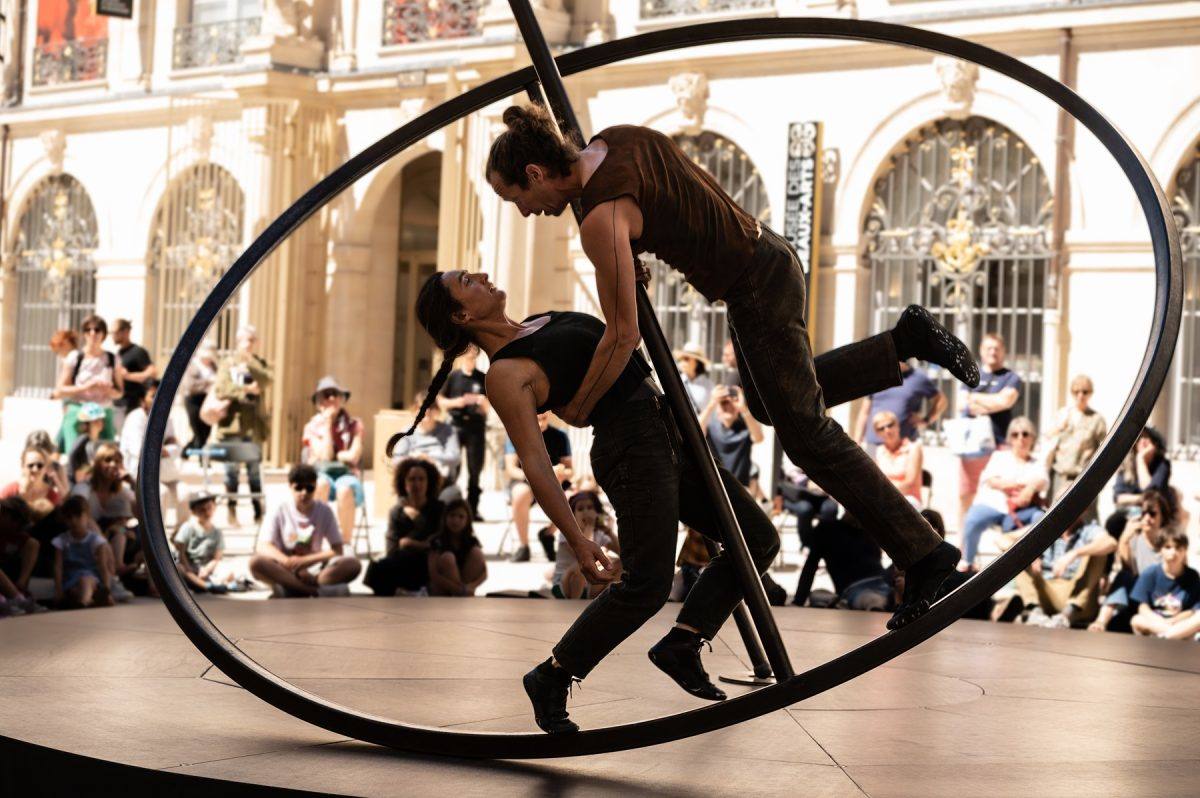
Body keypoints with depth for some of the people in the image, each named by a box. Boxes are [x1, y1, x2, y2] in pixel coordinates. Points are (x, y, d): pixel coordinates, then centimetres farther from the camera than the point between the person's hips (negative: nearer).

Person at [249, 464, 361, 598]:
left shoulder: (324, 511, 2)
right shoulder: (281, 510, 1)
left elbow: (337, 550, -2)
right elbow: (265, 547, -7)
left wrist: (306, 560, -16)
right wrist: (287, 561, -27)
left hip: (315, 571, 1)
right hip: (285, 571, -1)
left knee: (352, 564, -27)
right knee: (256, 562, -33)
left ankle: (292, 591, -30)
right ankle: (318, 591, -34)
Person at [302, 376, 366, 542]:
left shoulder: (354, 424, 9)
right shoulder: (313, 426, 10)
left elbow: (353, 457, -4)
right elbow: (324, 456, -7)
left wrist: (333, 456, -1)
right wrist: (327, 423, -4)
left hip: (347, 474, -1)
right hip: (321, 474, 1)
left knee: (345, 489, -37)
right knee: (321, 484, -37)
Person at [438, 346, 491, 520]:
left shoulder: (483, 379, 5)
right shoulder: (452, 377, 4)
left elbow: (487, 410, 7)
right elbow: (440, 401, 7)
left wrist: (483, 401, -14)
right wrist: (456, 402, -10)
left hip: (476, 426, 1)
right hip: (456, 425, -1)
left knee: (475, 470, 2)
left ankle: (473, 509, 9)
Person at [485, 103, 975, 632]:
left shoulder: (601, 220, -26)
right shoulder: (619, 137, -2)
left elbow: (623, 337, -20)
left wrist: (577, 409, -6)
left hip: (758, 293, -9)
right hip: (766, 257, 9)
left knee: (806, 434, 4)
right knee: (772, 405, 28)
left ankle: (922, 553, 11)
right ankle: (906, 340, 25)